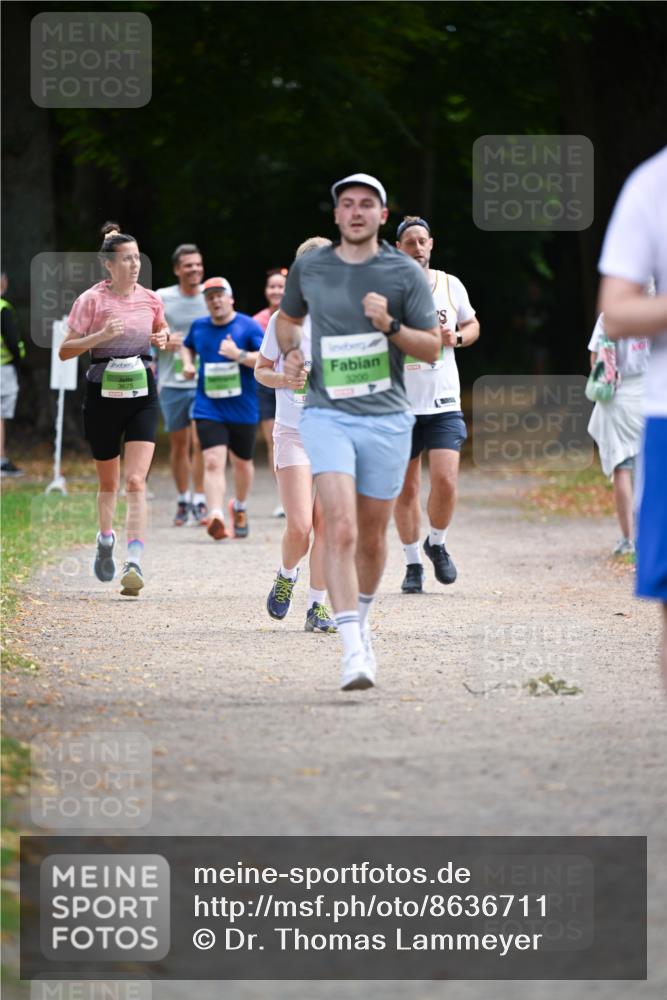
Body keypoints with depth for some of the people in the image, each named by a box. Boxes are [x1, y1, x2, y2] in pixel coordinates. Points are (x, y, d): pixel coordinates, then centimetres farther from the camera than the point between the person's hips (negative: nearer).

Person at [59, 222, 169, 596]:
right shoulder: (92, 300, -6)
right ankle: (106, 541, 41)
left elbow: (163, 329, 25)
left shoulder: (150, 299, 4)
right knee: (109, 483, 13)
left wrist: (163, 338, 2)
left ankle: (134, 564, -21)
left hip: (142, 396, 1)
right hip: (103, 395, -1)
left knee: (136, 482, -13)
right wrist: (101, 336, -21)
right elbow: (66, 350, -6)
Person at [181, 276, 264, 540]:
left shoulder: (248, 326, -5)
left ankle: (239, 508, 42)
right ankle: (216, 517, -29)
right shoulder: (199, 327, 7)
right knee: (213, 461, -16)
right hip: (208, 408, 1)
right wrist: (188, 364, 8)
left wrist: (239, 355, -26)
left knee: (242, 462, 15)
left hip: (242, 408, -1)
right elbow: (187, 346, 29)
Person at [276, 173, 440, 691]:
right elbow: (287, 316, 25)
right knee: (340, 530, -18)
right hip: (327, 415, -1)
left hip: (387, 419, 1)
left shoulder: (406, 273, 1)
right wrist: (290, 352, 5)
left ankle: (361, 621, 38)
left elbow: (432, 348, 2)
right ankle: (354, 650, -23)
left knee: (372, 536, 10)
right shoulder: (308, 268, 6)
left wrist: (390, 326, -15)